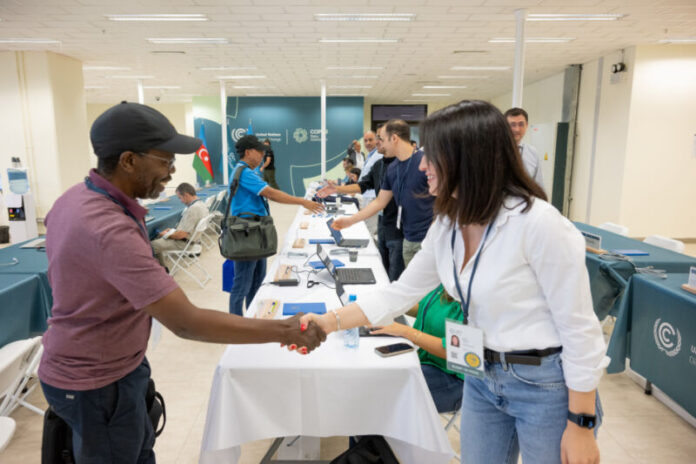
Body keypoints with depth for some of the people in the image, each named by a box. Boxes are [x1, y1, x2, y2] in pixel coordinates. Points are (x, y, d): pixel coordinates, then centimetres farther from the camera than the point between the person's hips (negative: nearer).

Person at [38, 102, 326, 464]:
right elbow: (186, 323, -37)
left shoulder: (75, 198, -3)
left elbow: (61, 277, 12)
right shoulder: (110, 230, -35)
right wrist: (285, 331, -32)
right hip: (97, 382, -9)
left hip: (84, 364, 9)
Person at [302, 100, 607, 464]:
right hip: (483, 378, 7)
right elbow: (400, 292, 3)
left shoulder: (539, 223, -24)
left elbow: (579, 329, -18)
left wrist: (581, 425, -13)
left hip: (545, 385, -6)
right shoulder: (447, 226, -2)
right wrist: (329, 321, -4)